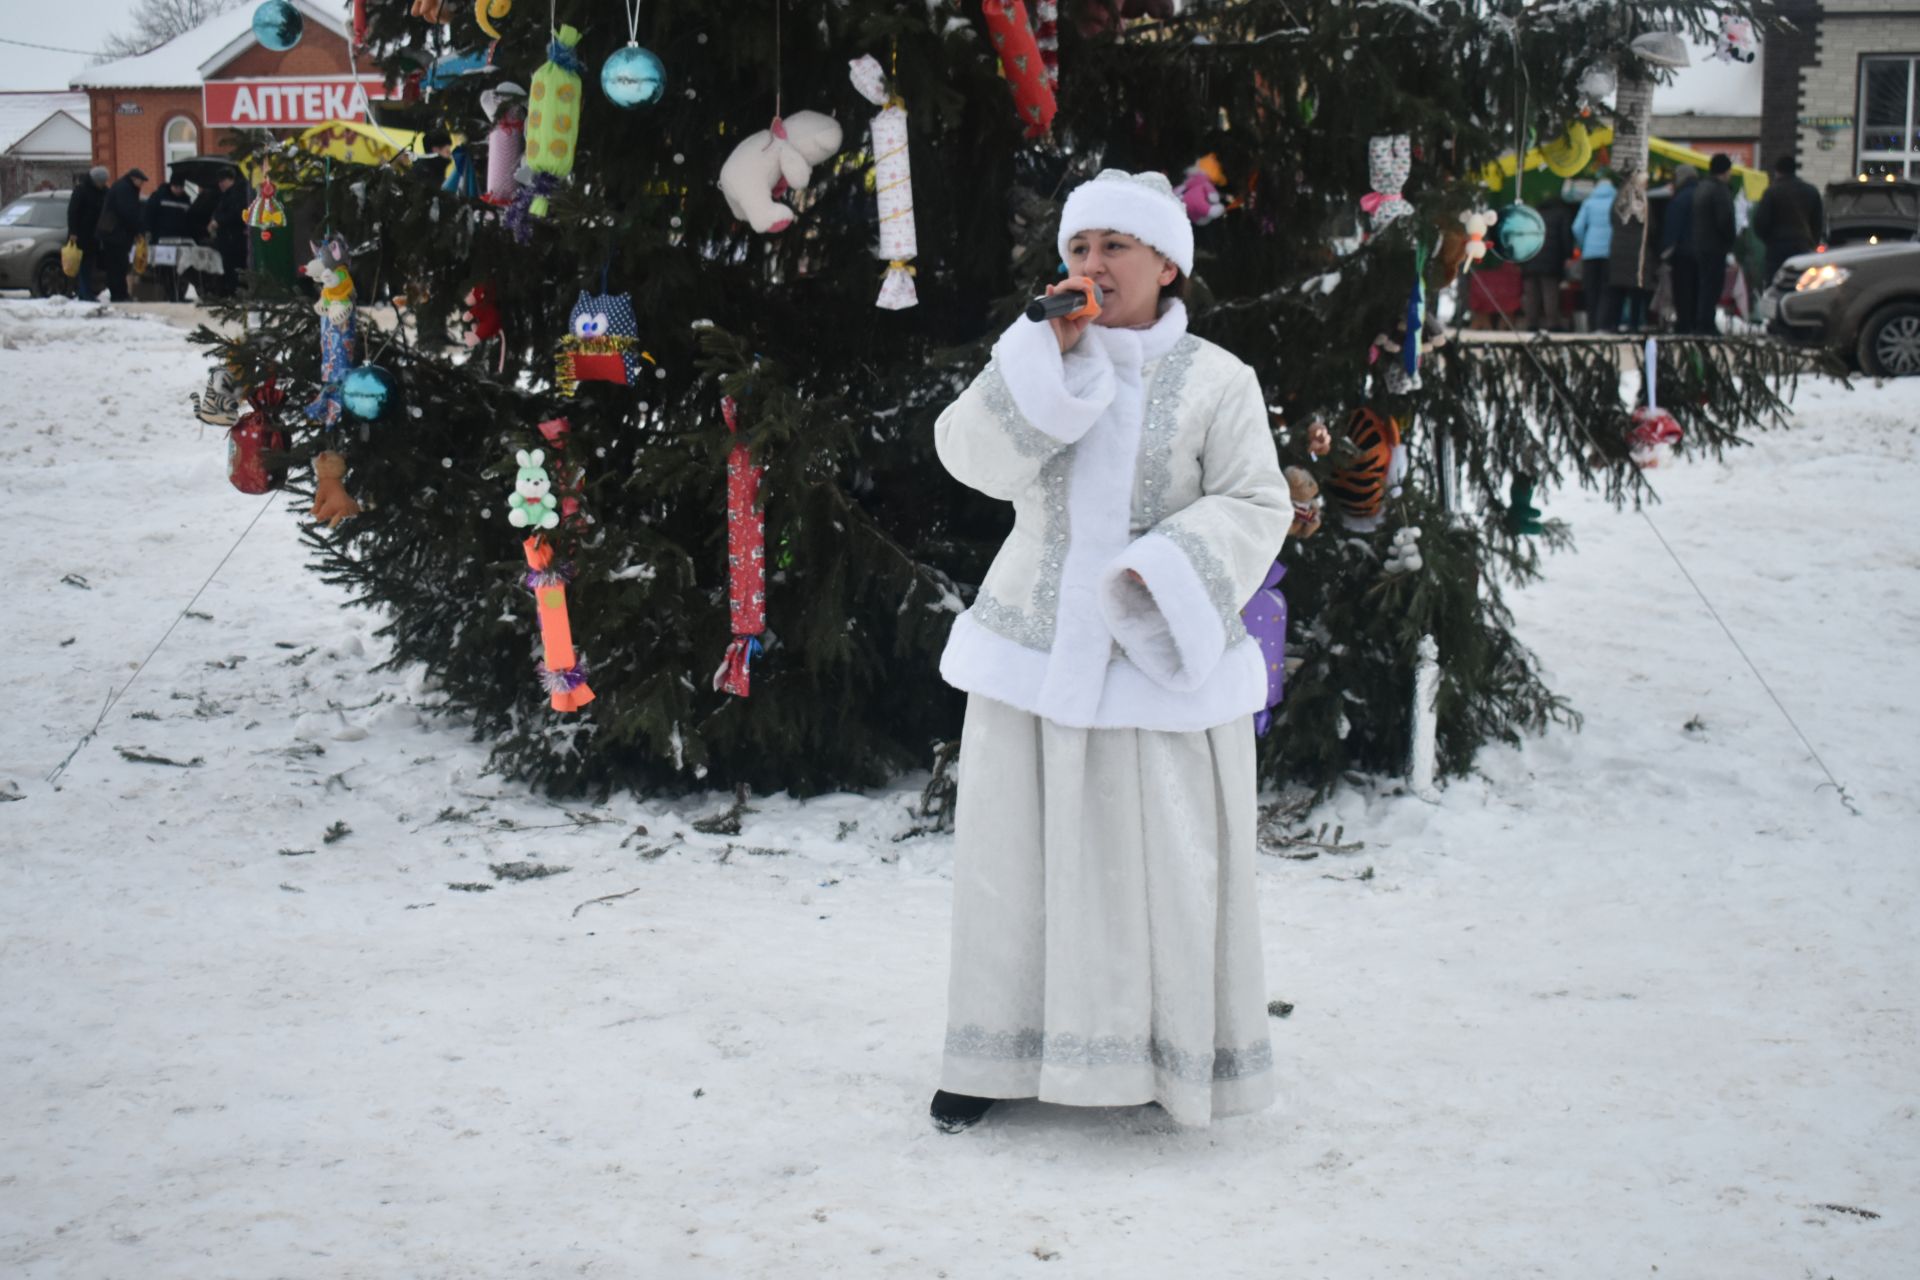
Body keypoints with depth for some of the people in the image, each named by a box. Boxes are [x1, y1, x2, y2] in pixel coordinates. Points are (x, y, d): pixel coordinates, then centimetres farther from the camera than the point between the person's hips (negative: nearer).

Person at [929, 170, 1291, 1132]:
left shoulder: (1215, 381, -1)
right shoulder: (1041, 365, 7)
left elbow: (1256, 505, -5)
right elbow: (973, 454, -7)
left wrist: (1163, 575, -19)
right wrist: (1049, 349, -14)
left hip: (1159, 658, -2)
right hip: (1037, 650, 2)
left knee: (1161, 858, 1)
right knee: (1016, 853, 5)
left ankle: (1177, 1053, 16)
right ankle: (1002, 1052, 17)